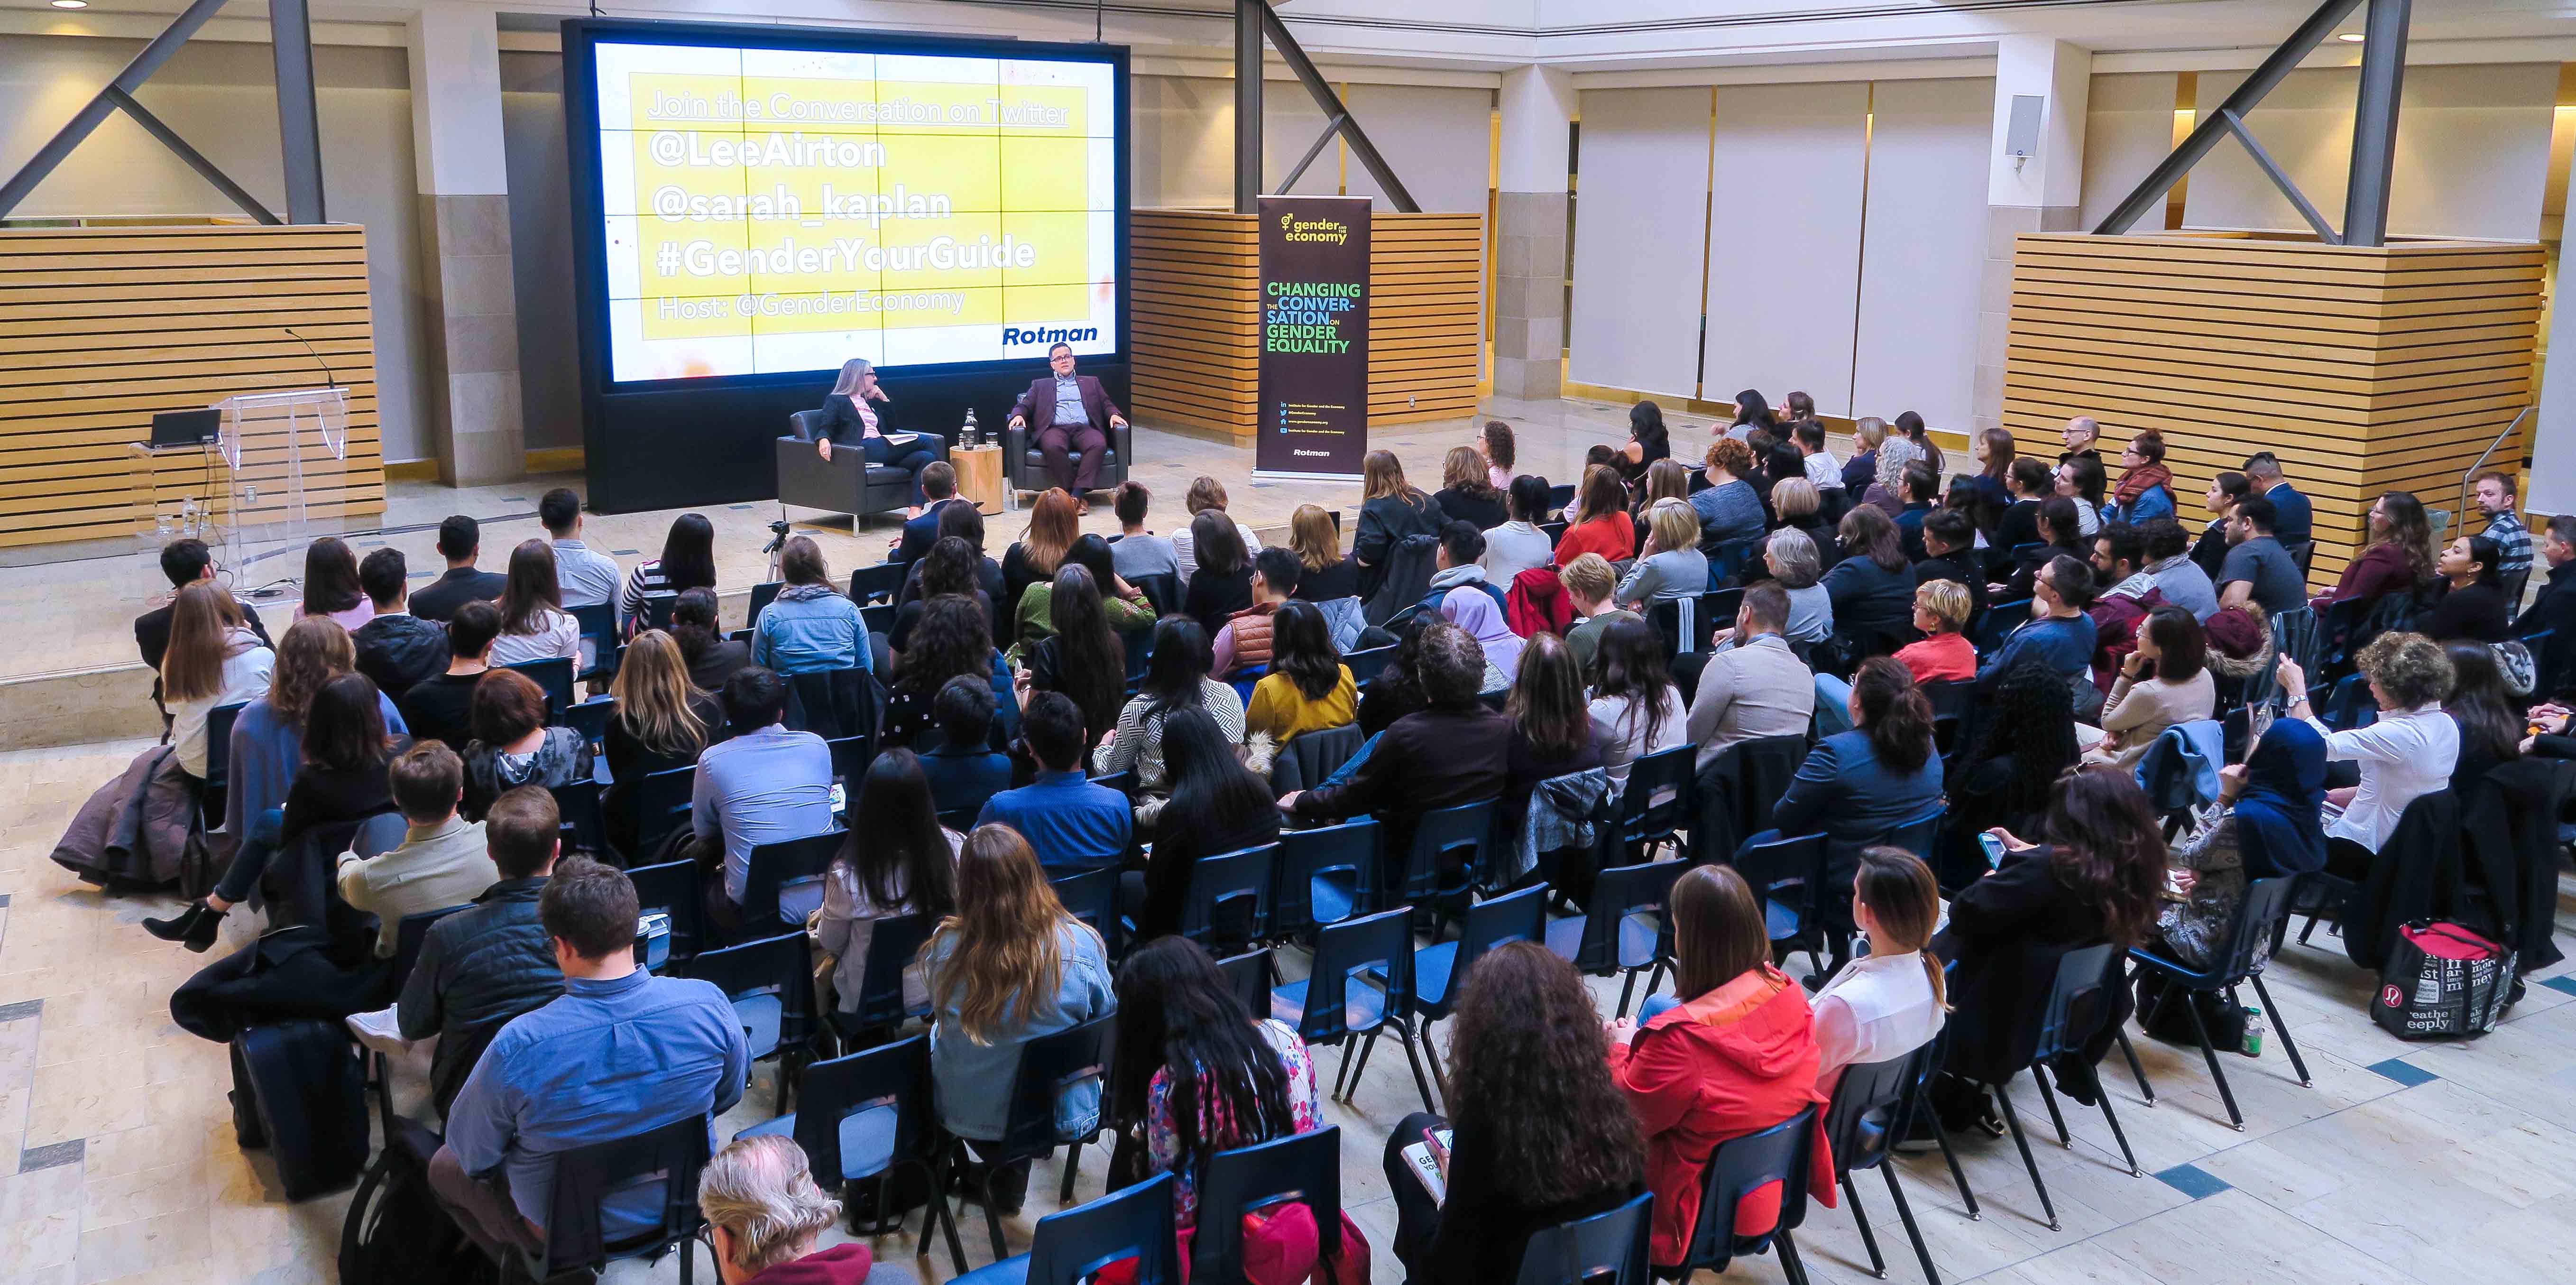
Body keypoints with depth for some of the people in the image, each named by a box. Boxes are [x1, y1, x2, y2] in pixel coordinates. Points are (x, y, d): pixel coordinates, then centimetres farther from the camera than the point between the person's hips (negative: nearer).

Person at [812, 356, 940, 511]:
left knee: (926, 457, -22)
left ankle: (915, 511, -36)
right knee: (926, 441, -15)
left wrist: (884, 399, 22)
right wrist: (824, 440, -25)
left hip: (882, 449, 7)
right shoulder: (836, 400, 14)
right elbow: (826, 428, -1)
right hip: (862, 449, -7)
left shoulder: (868, 401, 33)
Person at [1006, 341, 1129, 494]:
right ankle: (1067, 491, -32)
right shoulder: (1040, 385, 27)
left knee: (1099, 445, -35)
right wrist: (1018, 416, -6)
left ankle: (1079, 492, -40)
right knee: (1053, 447, -38)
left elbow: (1107, 405, 23)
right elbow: (1024, 406, 19)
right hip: (1055, 429, -1)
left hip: (1085, 429, 1)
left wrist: (1114, 414, -1)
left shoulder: (1091, 383, 29)